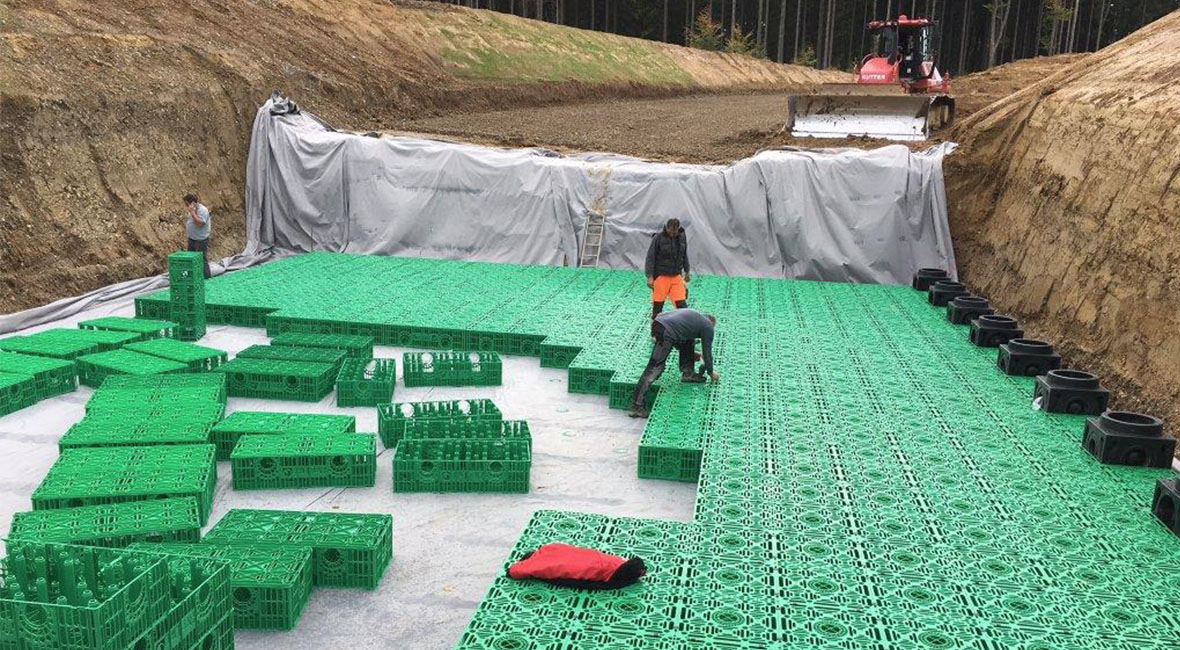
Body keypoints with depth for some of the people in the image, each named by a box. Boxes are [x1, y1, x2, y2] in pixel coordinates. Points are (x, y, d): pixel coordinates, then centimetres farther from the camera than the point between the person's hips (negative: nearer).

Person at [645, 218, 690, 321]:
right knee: (658, 305, 4)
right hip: (661, 277, -3)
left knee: (681, 303, -5)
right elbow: (650, 258, -9)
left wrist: (687, 272, 23)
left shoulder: (682, 237, 3)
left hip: (677, 276, 3)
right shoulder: (658, 238, -11)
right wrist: (650, 277, -14)